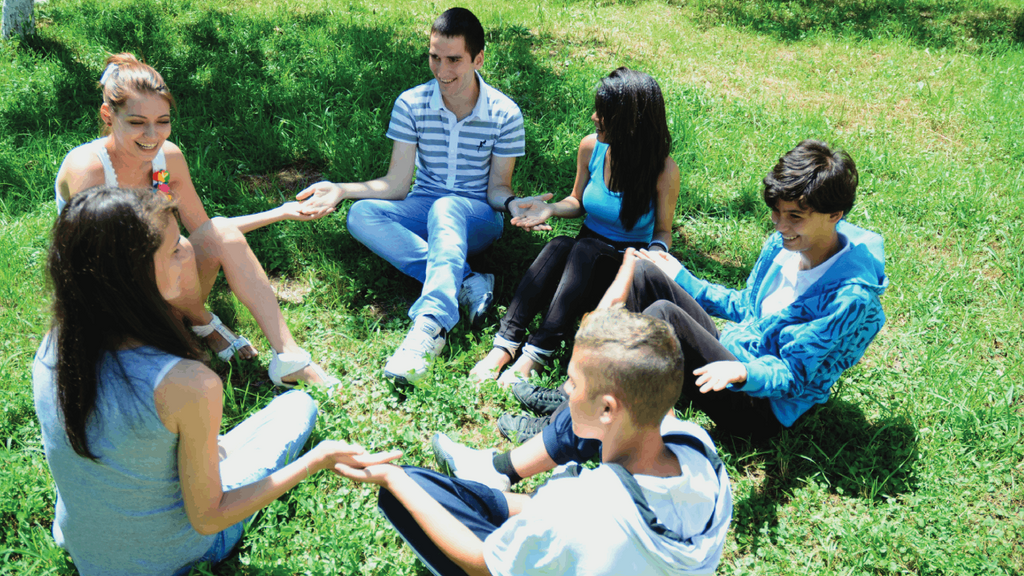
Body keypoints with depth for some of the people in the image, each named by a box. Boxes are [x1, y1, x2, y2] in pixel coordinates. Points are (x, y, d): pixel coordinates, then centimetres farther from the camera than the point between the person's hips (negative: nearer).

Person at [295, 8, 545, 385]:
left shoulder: (504, 114, -8)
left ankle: (430, 324, -55)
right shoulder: (411, 104, -5)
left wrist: (512, 203, -26)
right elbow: (397, 184, -4)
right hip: (424, 212, 3)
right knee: (361, 216, -28)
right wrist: (341, 190, -18)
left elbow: (497, 186, -2)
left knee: (445, 208, -39)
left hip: (476, 217, -3)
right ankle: (466, 281, -35)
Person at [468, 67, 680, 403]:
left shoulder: (663, 171, -15)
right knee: (558, 246, -33)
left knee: (585, 250, -37)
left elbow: (663, 230, -2)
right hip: (586, 252, 3)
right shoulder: (591, 148, -3)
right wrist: (550, 209, -8)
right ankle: (505, 344, -41)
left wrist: (656, 251, -25)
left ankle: (536, 354, -43)